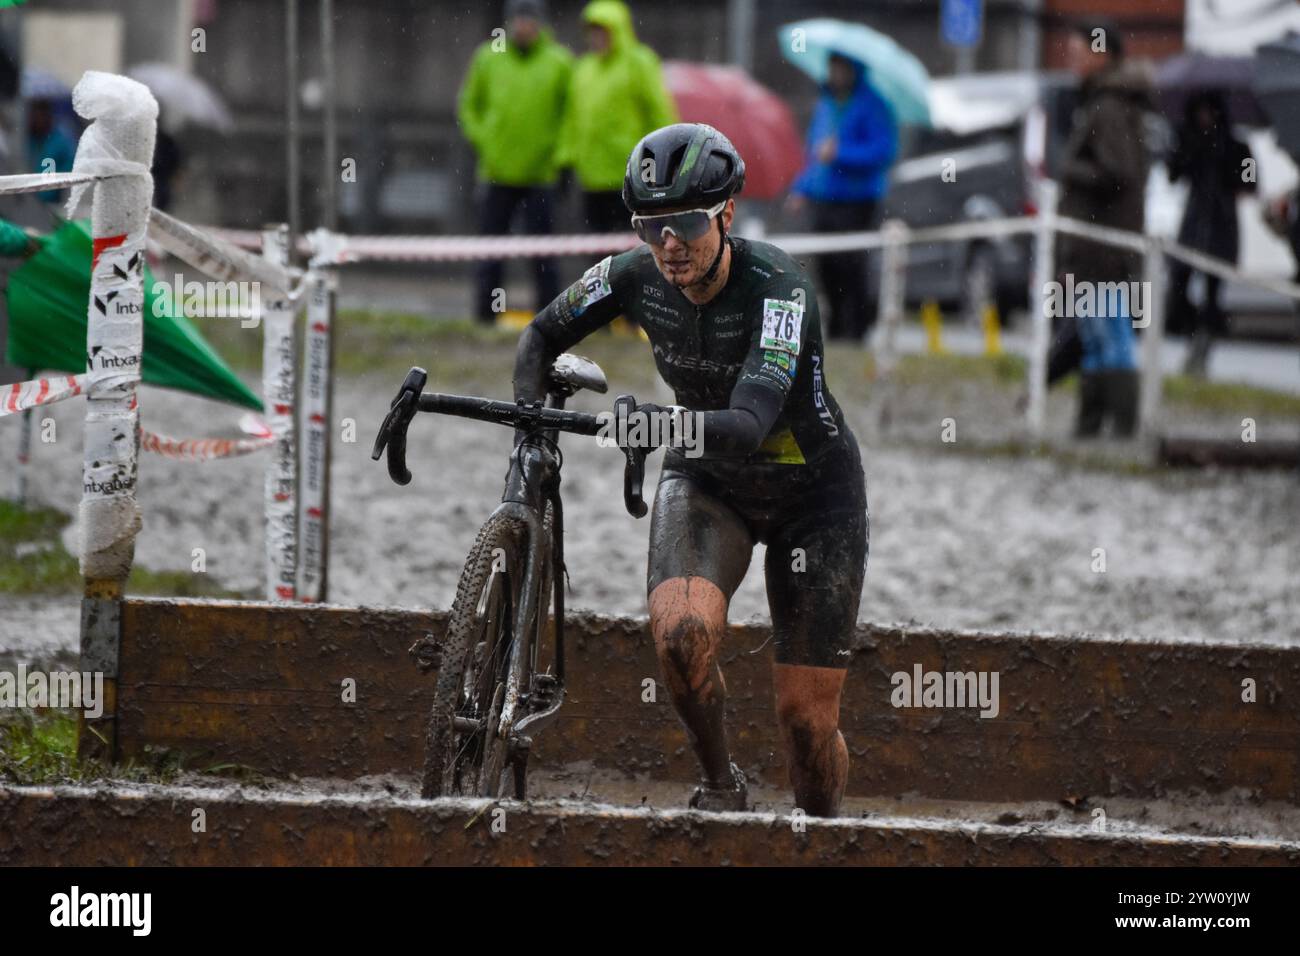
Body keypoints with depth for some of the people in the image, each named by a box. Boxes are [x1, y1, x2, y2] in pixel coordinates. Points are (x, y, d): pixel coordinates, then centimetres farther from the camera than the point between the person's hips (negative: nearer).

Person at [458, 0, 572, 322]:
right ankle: (485, 317, 9)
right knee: (490, 252, 4)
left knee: (542, 253, -1)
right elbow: (469, 106, 15)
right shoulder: (487, 59, 6)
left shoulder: (559, 63, 0)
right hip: (496, 174, 2)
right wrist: (481, 141, 2)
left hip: (540, 173, -2)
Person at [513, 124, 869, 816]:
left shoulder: (778, 287, -31)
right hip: (706, 481, 3)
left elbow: (750, 424, -43)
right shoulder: (637, 277, -17)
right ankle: (719, 786, -2)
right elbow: (544, 335, 1)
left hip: (811, 491, -3)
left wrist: (673, 421, -60)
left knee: (807, 718, -4)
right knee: (682, 632, -28)